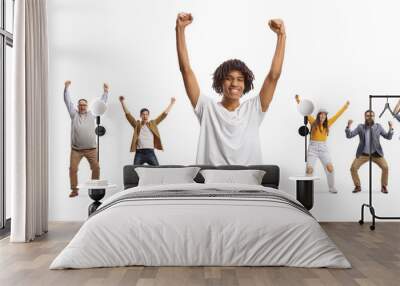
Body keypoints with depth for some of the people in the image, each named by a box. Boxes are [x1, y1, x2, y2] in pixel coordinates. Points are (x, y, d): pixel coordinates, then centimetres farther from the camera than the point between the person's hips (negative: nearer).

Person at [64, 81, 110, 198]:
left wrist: (106, 92, 7)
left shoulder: (91, 114, 10)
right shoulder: (74, 114, 9)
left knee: (96, 168, -1)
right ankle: (74, 190, 8)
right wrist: (66, 88, 0)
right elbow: (68, 101, 6)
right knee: (73, 168, -4)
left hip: (91, 149, 1)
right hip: (76, 149, 0)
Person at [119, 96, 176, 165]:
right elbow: (128, 114, 5)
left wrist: (171, 103, 15)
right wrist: (122, 102, -3)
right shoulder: (137, 124, 11)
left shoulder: (153, 123, 13)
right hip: (139, 153, -1)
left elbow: (164, 114, 15)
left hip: (150, 152, 1)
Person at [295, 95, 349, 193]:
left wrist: (345, 106, 18)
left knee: (330, 168, -10)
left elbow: (337, 115, 13)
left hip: (323, 148, 2)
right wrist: (299, 102, -6)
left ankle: (331, 187, 9)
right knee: (309, 169, -11)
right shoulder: (313, 122, 0)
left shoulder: (328, 123, 6)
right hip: (312, 148, -2)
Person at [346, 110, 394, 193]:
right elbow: (349, 135, -6)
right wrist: (348, 126, -23)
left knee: (385, 167, -17)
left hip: (376, 153, 0)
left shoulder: (378, 126, 2)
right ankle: (357, 186, 6)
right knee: (353, 168, -13)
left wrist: (391, 128, -16)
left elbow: (388, 137, 1)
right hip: (363, 154, 0)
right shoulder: (360, 127, 0)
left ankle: (384, 187, 4)